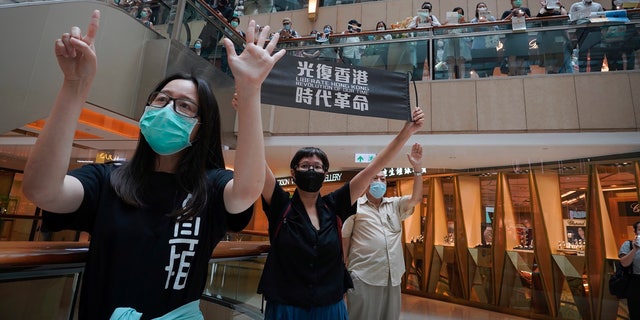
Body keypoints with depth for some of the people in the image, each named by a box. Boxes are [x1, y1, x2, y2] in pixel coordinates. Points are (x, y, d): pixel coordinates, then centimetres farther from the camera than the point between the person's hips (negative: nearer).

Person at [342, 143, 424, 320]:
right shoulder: (354, 206, 0)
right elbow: (344, 238, 2)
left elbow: (416, 198, -1)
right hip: (363, 277, -4)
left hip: (392, 277, 5)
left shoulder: (395, 205, 13)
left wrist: (417, 168, -11)